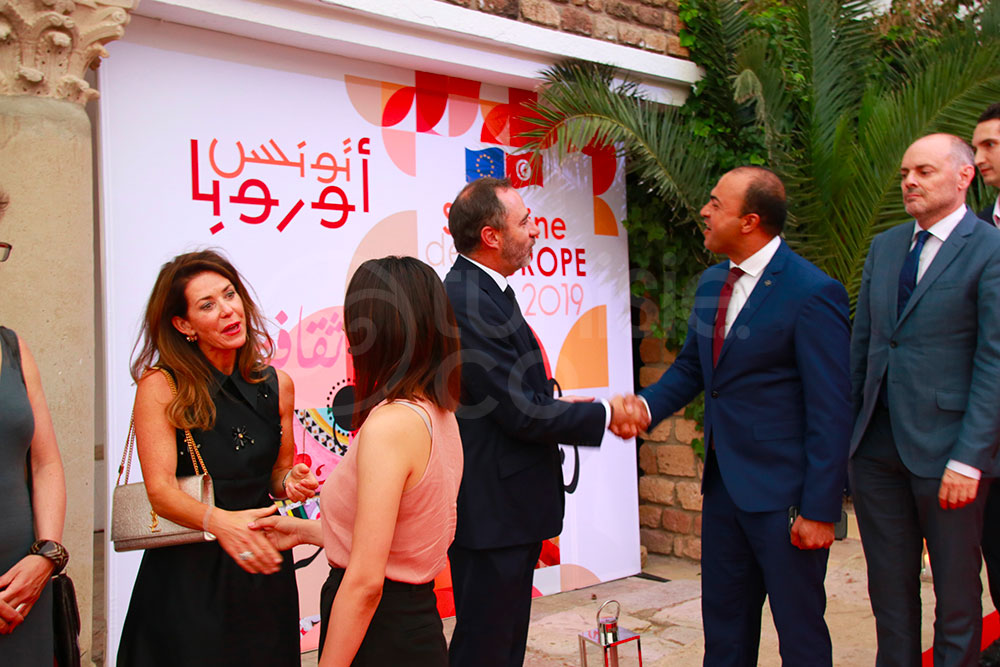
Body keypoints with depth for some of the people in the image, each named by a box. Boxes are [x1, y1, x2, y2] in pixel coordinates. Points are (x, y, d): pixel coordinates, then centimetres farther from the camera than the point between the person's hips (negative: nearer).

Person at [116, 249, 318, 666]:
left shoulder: (277, 386, 3)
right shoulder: (159, 387, -9)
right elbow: (160, 491, -16)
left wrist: (290, 482, -9)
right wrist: (218, 521, -33)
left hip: (261, 567, 4)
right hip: (186, 573, -3)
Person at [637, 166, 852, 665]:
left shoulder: (812, 294, -16)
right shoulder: (711, 282, 7)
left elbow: (831, 412, -16)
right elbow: (690, 367, 17)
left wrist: (820, 510, -16)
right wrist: (646, 407, -2)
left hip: (782, 492, -7)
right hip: (723, 482, 7)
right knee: (723, 626, 19)